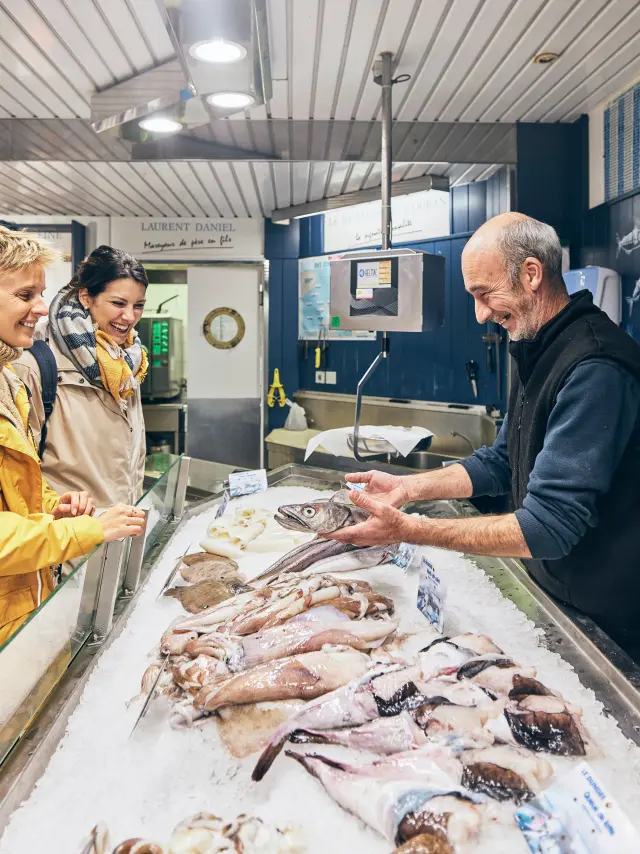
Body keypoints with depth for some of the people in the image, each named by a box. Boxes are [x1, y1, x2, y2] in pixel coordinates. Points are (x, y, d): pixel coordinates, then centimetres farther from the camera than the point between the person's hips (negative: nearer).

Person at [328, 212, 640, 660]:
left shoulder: (595, 367, -29)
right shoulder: (539, 351, 5)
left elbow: (549, 527, -32)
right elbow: (501, 463, 11)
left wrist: (410, 530, -29)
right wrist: (409, 486, -1)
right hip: (553, 591, 9)